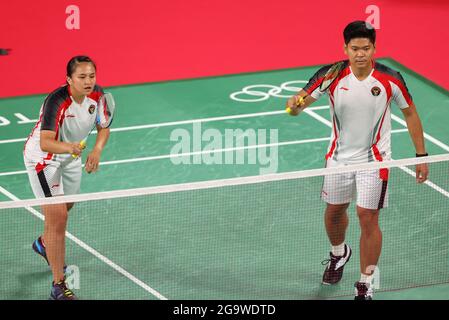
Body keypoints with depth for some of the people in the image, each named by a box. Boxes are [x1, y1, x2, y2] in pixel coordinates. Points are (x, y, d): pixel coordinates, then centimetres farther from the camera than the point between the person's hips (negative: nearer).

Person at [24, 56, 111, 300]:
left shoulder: (97, 95, -16)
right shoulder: (57, 102, -35)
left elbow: (103, 128, -1)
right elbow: (45, 143, -44)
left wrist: (96, 151, -20)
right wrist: (68, 147, -64)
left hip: (70, 154, 8)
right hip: (42, 158, -8)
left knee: (65, 207, 28)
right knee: (58, 218, -15)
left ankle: (44, 244, 60)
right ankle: (58, 286, -10)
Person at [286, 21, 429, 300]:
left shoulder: (390, 79, -16)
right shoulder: (331, 76, -15)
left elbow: (410, 113, -2)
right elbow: (299, 102, -13)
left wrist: (421, 156, -1)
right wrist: (295, 104, -39)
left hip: (374, 159, -2)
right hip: (340, 156, 3)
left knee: (368, 219, -7)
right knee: (334, 211, 18)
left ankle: (366, 284, 7)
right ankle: (339, 254, 51)